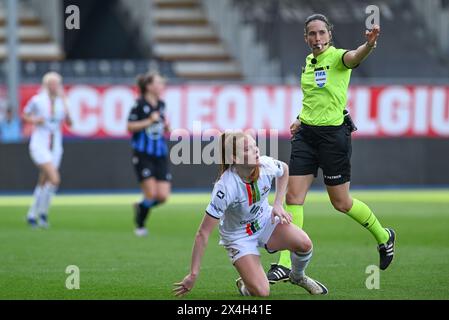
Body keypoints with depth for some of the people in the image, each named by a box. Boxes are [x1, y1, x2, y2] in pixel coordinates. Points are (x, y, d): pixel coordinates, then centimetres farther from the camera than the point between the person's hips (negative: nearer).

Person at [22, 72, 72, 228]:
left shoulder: (61, 102, 4)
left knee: (43, 183, 9)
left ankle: (32, 214, 24)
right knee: (54, 179, -20)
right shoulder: (37, 101, -7)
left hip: (55, 146, 5)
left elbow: (69, 123, 6)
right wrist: (34, 120, -13)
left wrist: (66, 111, -11)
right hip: (39, 145, -5)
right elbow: (24, 115, 6)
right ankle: (42, 212, -6)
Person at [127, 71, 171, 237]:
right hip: (143, 155, -6)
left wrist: (166, 126, 3)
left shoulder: (161, 105, 11)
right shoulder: (140, 104, -8)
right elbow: (130, 126, -9)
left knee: (163, 196, -4)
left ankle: (140, 206, 26)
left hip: (160, 155, 6)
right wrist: (149, 121, -17)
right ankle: (140, 226, 11)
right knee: (151, 193, -11)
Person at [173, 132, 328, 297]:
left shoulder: (266, 165, -20)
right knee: (261, 292, -21)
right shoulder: (225, 187, -34)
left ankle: (298, 277, 10)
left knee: (304, 243, -24)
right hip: (238, 236, -4)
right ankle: (243, 285, 17)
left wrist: (278, 204, 0)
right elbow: (203, 234, -30)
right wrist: (193, 275, -28)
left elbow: (284, 169, 10)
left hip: (265, 221, 4)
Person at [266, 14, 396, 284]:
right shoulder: (308, 62, 10)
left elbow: (354, 58, -37)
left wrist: (369, 45, -59)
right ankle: (286, 265, -2)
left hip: (334, 134, -6)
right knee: (293, 196, -4)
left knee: (341, 203, 5)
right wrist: (302, 120, 13)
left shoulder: (337, 57, -12)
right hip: (306, 134, 6)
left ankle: (384, 237, 31)